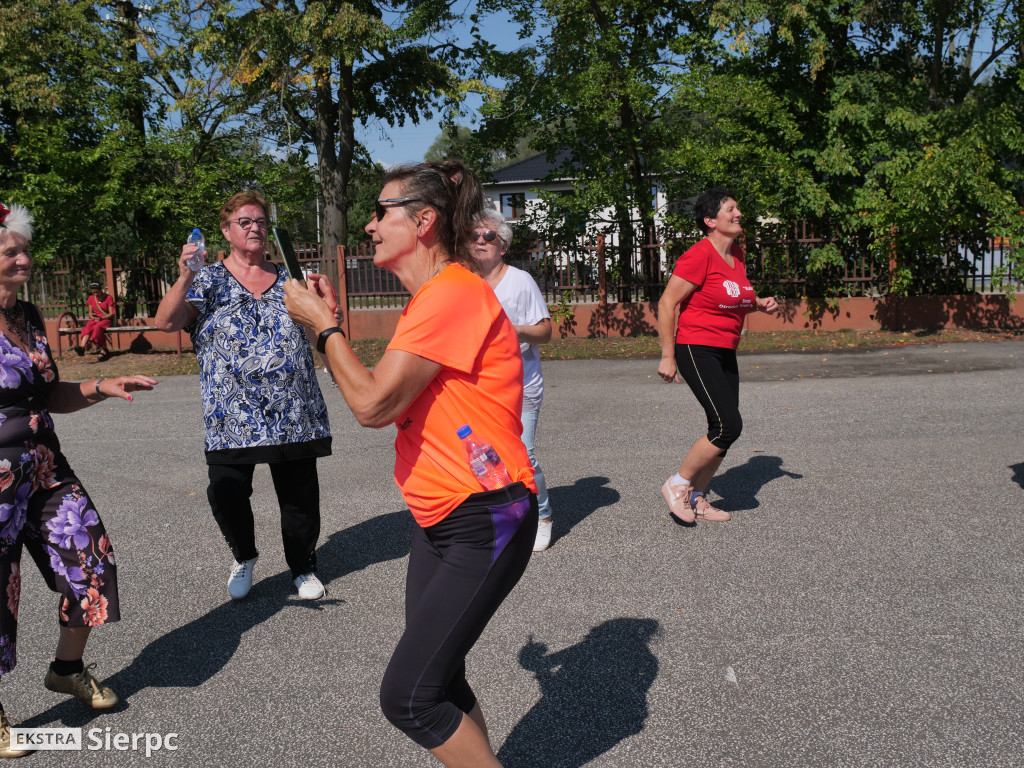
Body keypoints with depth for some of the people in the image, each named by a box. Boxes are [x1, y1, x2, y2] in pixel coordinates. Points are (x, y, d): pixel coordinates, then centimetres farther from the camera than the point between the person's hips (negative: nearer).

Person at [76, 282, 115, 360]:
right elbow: (90, 313, 12)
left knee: (98, 327, -37)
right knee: (88, 326, -31)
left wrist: (101, 318, -21)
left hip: (106, 319, -4)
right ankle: (82, 346, -52)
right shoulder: (91, 298, 11)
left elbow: (111, 314, -6)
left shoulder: (108, 298, -2)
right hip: (95, 319, 4)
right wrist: (93, 317, -11)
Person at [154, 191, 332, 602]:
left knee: (300, 495, 6)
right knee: (226, 494, -1)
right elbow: (165, 322, -9)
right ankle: (244, 557, 28)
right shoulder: (209, 281, 5)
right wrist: (185, 278, -23)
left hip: (292, 413, 2)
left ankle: (303, 567, 28)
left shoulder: (287, 280, 12)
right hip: (231, 418, -1)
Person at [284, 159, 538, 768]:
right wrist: (334, 323, 9)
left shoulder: (455, 293, -19)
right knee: (438, 682, 15)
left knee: (408, 696, -8)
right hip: (439, 515, 10)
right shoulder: (428, 300, 14)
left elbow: (373, 405, -22)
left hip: (484, 522, -10)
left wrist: (323, 326, -7)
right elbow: (390, 399, 13)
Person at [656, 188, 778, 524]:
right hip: (696, 349, -9)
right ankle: (677, 484, 2)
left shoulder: (736, 254, 12)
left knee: (724, 429, 8)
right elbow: (667, 303, -16)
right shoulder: (699, 256, -15)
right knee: (728, 425, -15)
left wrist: (759, 304, 6)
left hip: (725, 353, 9)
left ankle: (696, 498, 21)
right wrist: (668, 356, -17)